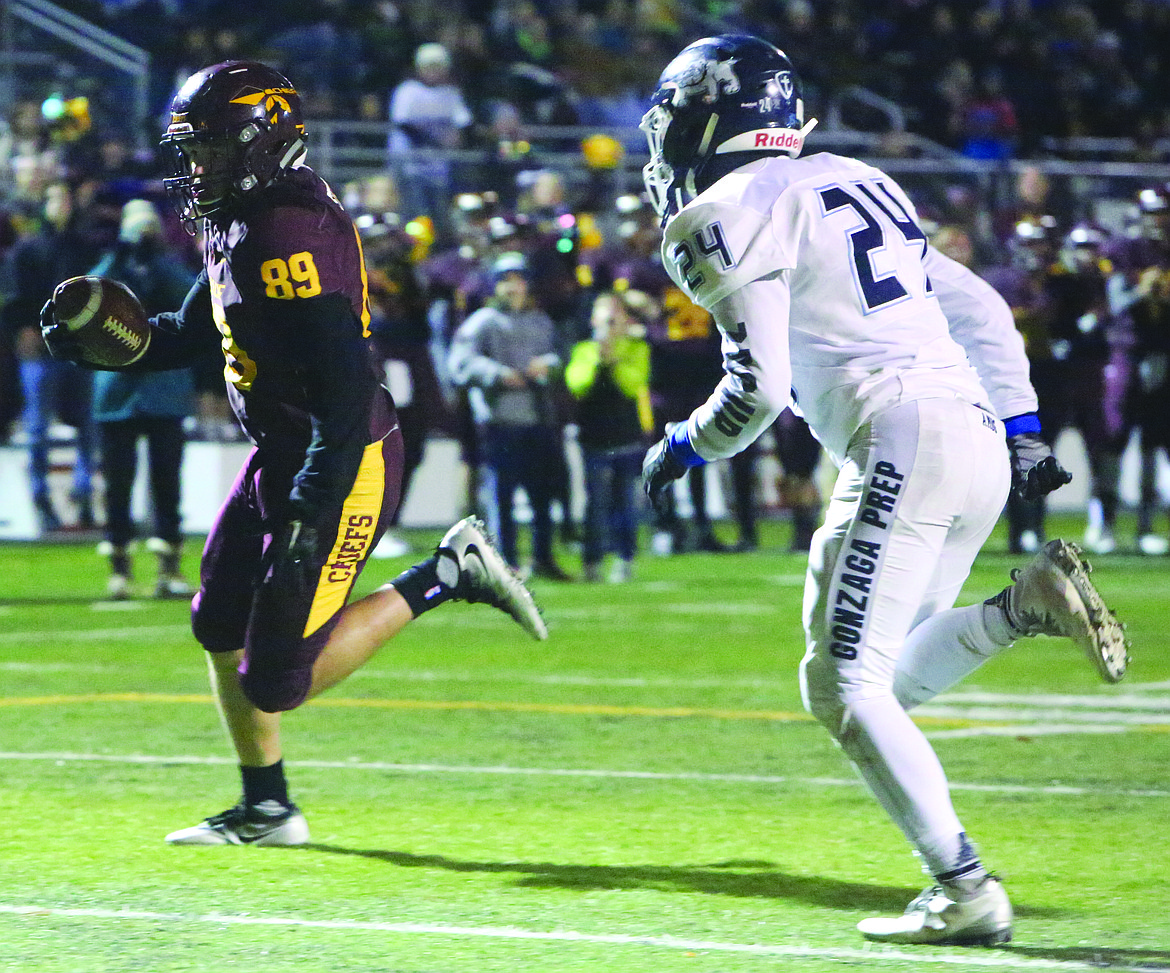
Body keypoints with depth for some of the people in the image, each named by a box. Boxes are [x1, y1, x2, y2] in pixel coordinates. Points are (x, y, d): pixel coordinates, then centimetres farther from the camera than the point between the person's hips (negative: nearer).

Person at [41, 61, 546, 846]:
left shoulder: (289, 236, -24)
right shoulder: (237, 227, 9)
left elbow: (345, 379, -28)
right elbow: (186, 335, 23)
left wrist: (313, 507, -29)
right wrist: (94, 341, 5)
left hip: (341, 465, -10)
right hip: (279, 458, 10)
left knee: (278, 680, -7)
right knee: (222, 626, 17)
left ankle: (444, 578, 2)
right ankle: (266, 811, 29)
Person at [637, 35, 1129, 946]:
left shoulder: (731, 216, -3)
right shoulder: (853, 185, 24)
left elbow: (758, 389, -10)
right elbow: (982, 311, 26)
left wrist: (682, 448, 7)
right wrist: (1021, 429, 31)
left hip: (902, 443, -9)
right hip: (977, 439, 9)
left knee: (845, 684, -5)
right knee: (890, 678, 15)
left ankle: (966, 889, -11)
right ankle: (1029, 601, -4)